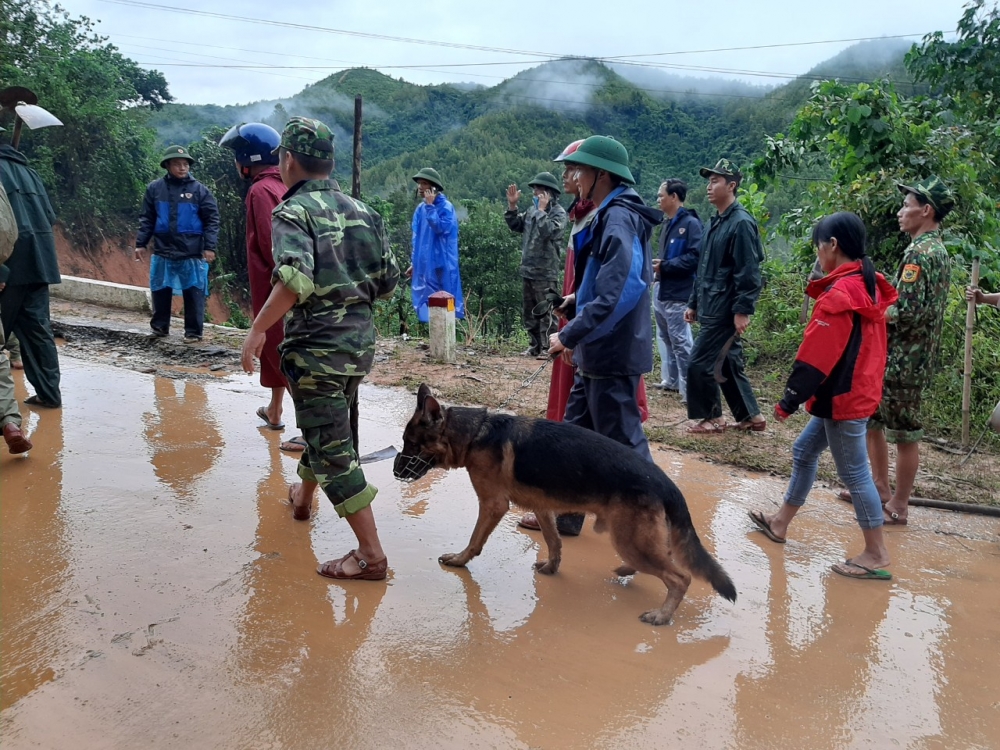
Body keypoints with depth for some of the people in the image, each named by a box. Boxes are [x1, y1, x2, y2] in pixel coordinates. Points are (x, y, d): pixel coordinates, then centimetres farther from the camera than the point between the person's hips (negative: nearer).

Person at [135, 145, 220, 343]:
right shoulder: (155, 188, 5)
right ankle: (159, 326, 25)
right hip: (162, 252, 3)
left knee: (193, 293, 0)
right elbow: (147, 219, 10)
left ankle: (193, 332, 9)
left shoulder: (199, 190, -2)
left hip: (192, 253, -2)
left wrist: (209, 247, -9)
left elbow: (212, 220, -2)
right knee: (160, 290, 11)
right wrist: (140, 243, 5)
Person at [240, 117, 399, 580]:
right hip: (361, 339, 8)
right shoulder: (360, 210, 10)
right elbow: (388, 280, 10)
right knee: (323, 425, 28)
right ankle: (303, 498, 52)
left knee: (332, 447, -3)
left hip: (317, 343, -8)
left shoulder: (293, 212, -11)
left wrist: (257, 329, -19)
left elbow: (295, 280, -28)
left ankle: (371, 554, -3)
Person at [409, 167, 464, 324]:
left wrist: (430, 206, -19)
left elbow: (440, 228, -24)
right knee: (426, 302, 9)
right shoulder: (421, 208, 11)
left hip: (441, 265, -7)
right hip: (424, 264, 7)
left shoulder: (446, 207, -9)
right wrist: (413, 263, 17)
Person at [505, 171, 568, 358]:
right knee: (528, 312, 14)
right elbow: (515, 225, 18)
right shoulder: (532, 209, 13)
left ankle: (548, 348, 3)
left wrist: (542, 209, -17)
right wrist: (512, 205, 6)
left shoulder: (558, 213, -9)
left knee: (545, 312, -4)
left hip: (545, 273, -8)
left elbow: (547, 231, -25)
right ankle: (535, 345, 24)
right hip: (527, 270, 8)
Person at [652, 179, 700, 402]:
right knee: (666, 339, 17)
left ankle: (689, 389, 0)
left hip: (677, 294, -10)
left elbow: (694, 257, -22)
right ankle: (670, 380, 29)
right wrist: (658, 266, 6)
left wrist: (664, 266, -19)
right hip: (661, 290, 10)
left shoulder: (690, 223, -13)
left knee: (681, 342, -6)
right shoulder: (667, 222, 15)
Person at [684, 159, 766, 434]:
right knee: (728, 363, 14)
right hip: (712, 308, 9)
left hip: (725, 310, -9)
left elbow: (748, 273, -19)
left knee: (700, 363, -6)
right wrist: (694, 303, 18)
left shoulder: (741, 223, -14)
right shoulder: (716, 222, 15)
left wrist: (743, 311, -21)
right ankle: (750, 416, 24)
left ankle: (711, 418, 8)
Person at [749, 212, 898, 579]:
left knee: (853, 471, -1)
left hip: (842, 398, -10)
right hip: (860, 392, 10)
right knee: (804, 452, 19)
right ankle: (781, 522, 31)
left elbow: (816, 356, -21)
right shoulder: (870, 287, 9)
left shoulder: (838, 294, -20)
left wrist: (789, 400, -15)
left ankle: (876, 555, 9)